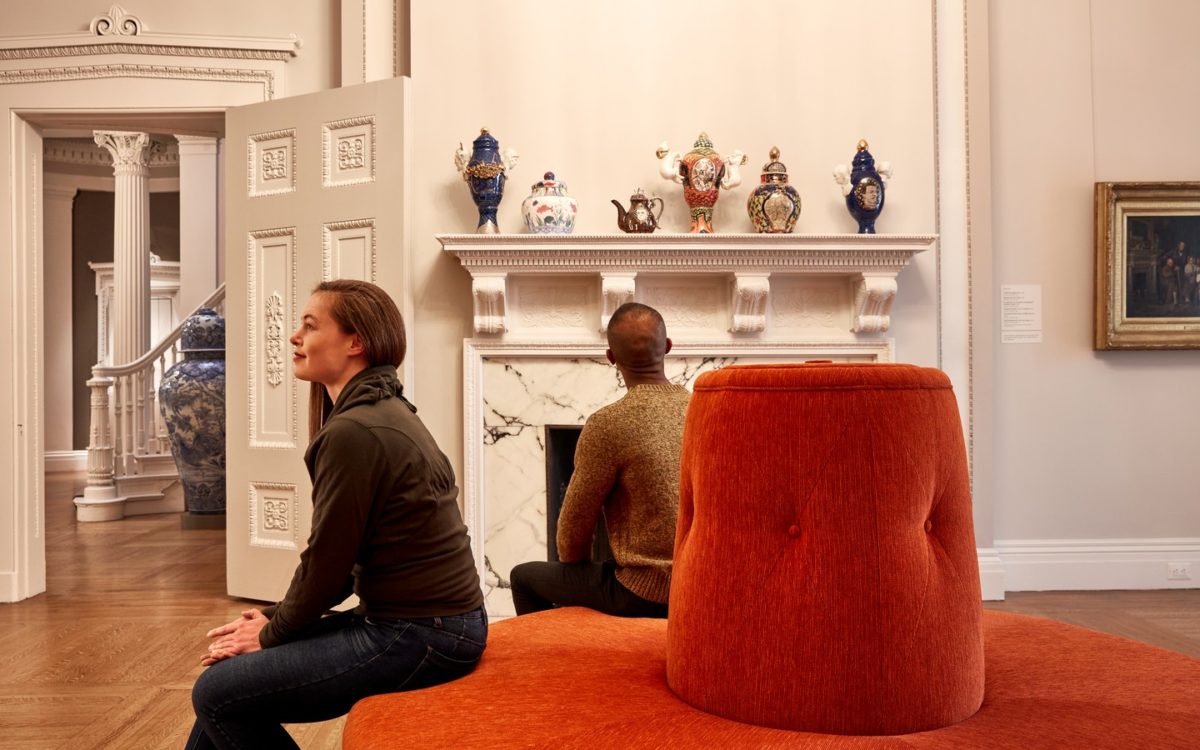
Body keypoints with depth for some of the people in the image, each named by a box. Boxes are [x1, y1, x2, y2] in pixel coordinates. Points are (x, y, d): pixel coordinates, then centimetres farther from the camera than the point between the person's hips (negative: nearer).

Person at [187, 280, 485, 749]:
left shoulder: (354, 431, -20)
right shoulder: (384, 412, 11)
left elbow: (326, 562, -14)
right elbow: (340, 557, 15)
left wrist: (271, 634, 2)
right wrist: (275, 619, 10)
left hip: (419, 636, -10)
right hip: (423, 618, 10)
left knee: (218, 693, -6)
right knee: (230, 665, 16)